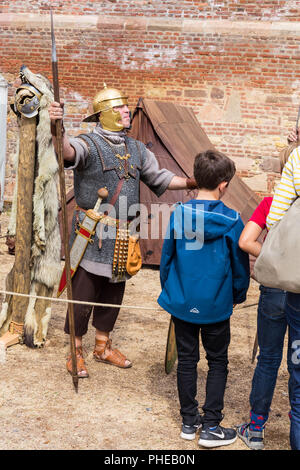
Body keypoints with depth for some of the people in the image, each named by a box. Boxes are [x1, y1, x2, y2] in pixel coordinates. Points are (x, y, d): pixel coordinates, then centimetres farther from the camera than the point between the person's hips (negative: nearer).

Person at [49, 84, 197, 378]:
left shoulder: (137, 150, 12)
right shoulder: (89, 144, -11)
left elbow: (160, 178, 19)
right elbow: (68, 152, -33)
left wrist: (192, 183, 7)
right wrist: (57, 131, -55)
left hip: (122, 237, 7)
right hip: (91, 235, -6)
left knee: (113, 294, 15)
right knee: (83, 294, -2)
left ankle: (103, 347, 30)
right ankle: (76, 352, 13)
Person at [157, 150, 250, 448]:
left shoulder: (179, 214, -7)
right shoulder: (231, 220, -13)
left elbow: (166, 257, 3)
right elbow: (240, 263, -3)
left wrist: (168, 289, 19)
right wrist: (239, 295, 15)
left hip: (182, 303, 3)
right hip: (216, 306, -2)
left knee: (186, 359, 14)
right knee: (218, 362, 11)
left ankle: (189, 421, 23)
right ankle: (211, 426, 10)